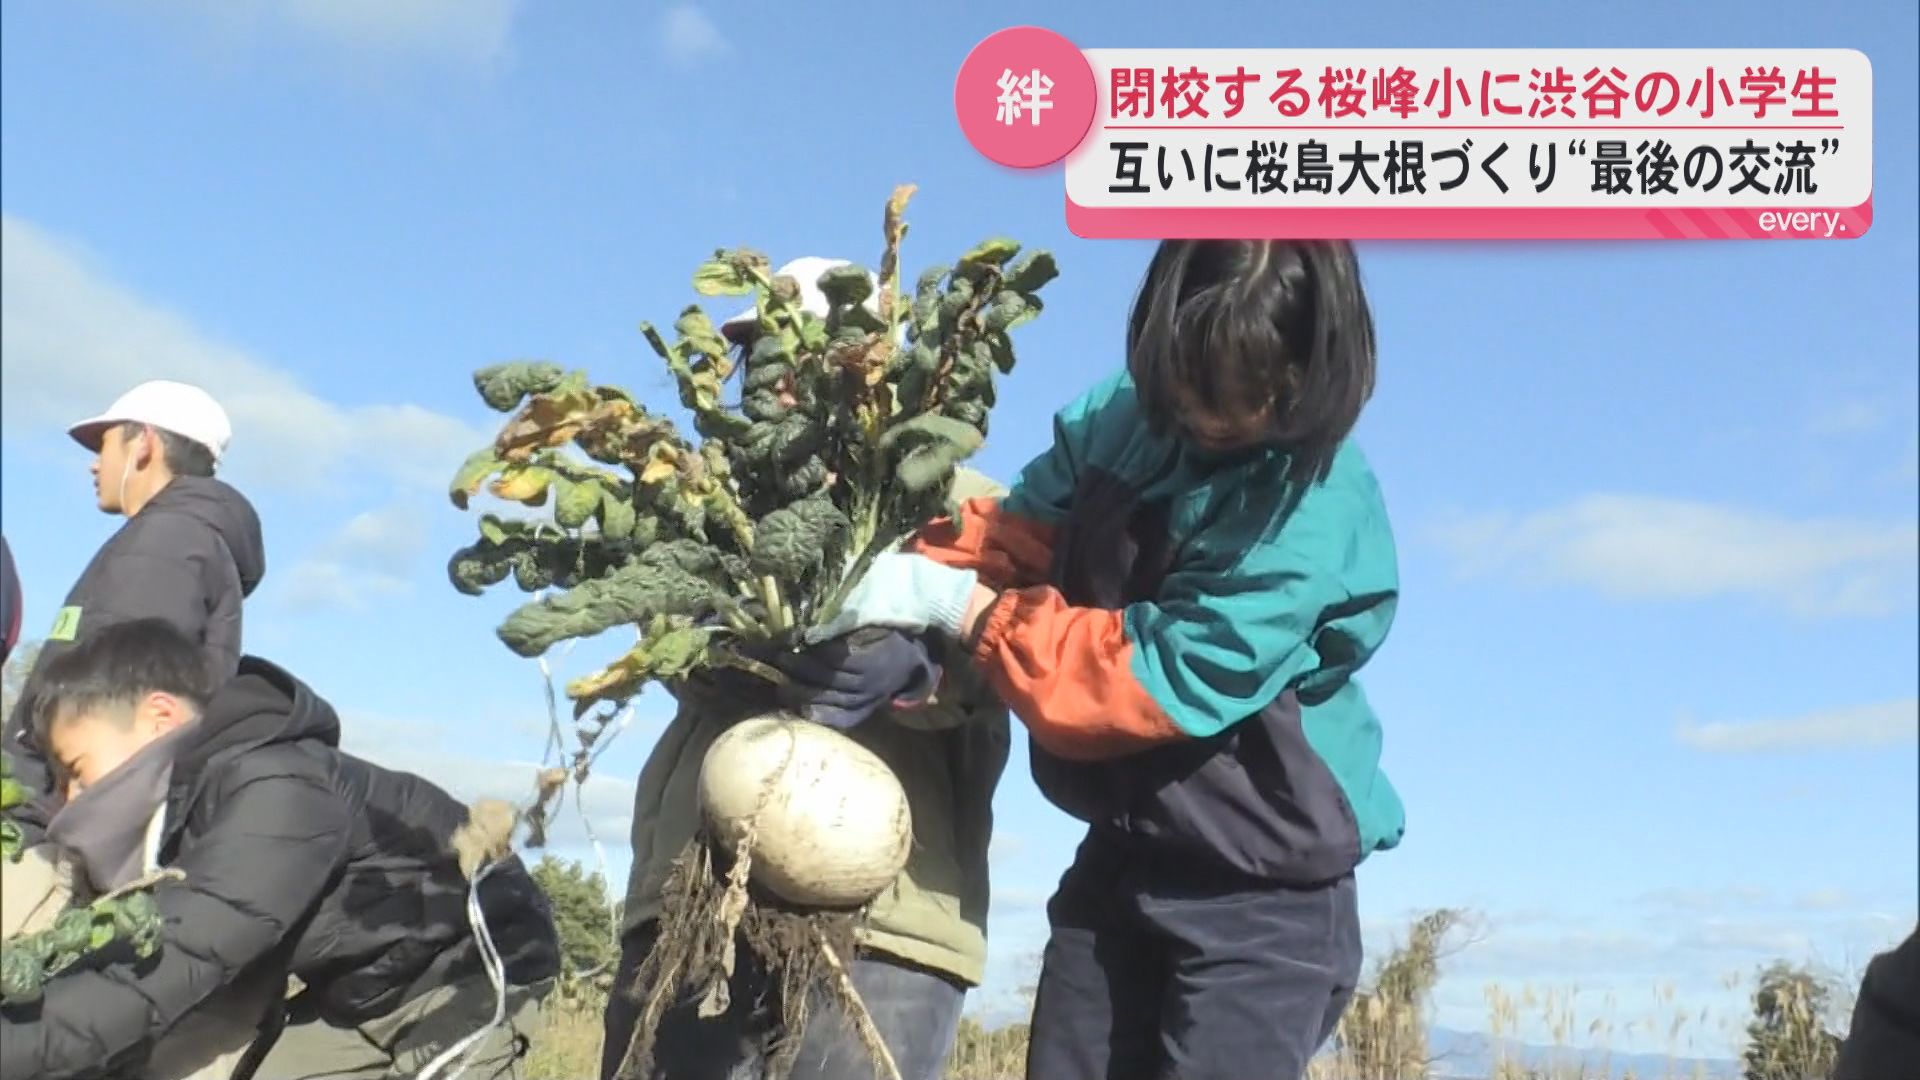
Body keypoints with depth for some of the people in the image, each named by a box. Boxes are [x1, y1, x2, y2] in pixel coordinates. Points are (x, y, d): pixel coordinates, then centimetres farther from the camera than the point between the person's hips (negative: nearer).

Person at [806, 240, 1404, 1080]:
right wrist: (919, 573, -18)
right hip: (1126, 853, 7)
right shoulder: (1126, 417, -2)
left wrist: (959, 607, -24)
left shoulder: (1318, 511, -23)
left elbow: (1166, 676, -27)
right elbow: (1023, 532, 3)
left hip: (1262, 888, -6)